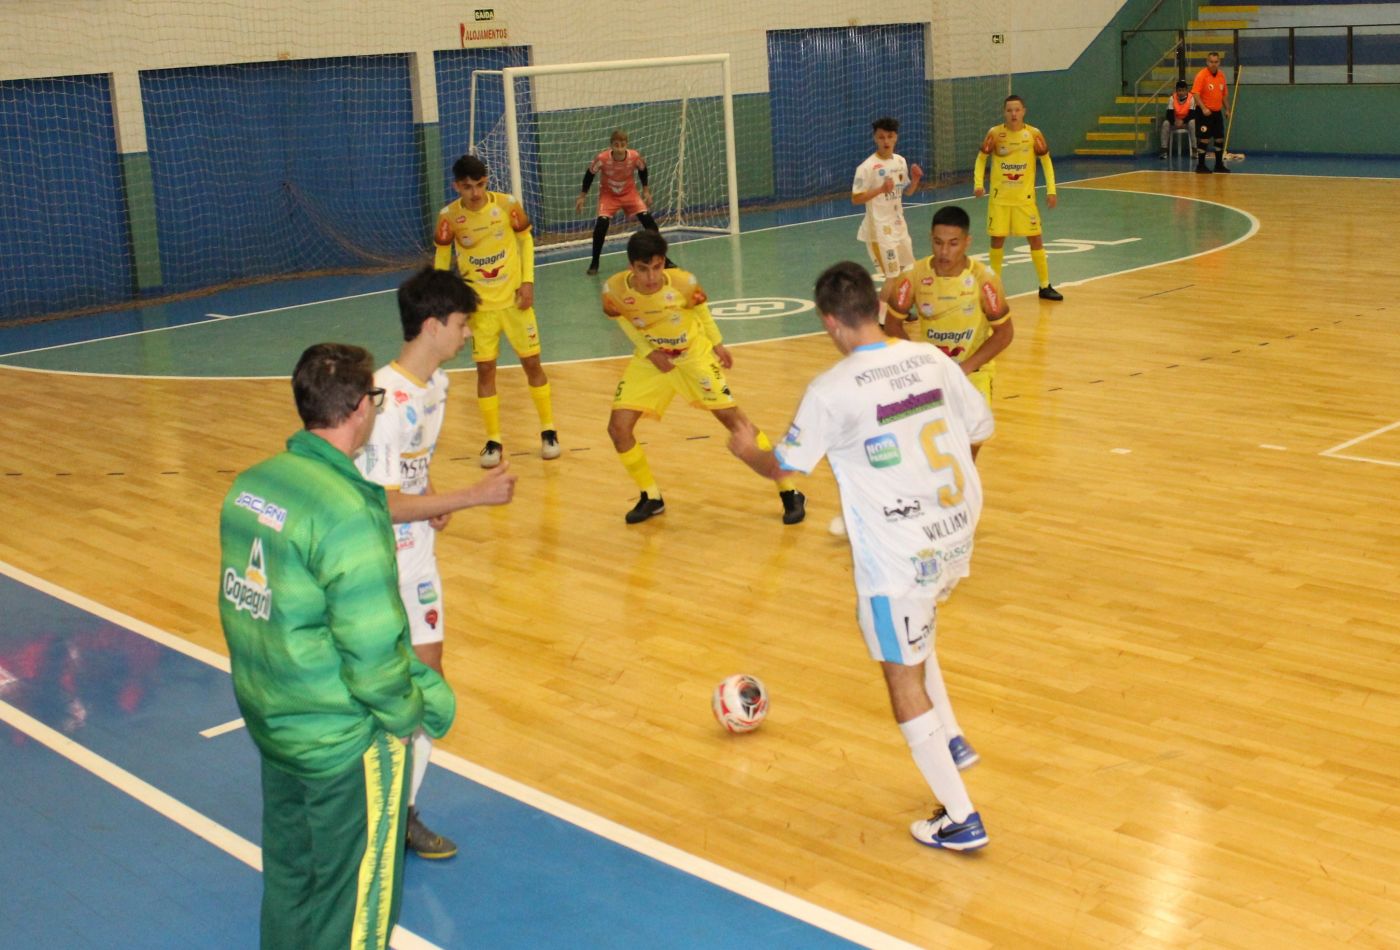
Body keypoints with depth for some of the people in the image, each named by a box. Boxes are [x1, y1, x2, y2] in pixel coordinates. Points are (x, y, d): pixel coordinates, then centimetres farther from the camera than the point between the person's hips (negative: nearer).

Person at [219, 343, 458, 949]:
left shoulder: (249, 484, -2)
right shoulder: (347, 512, -26)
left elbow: (251, 603, 6)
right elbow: (371, 651, -25)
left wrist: (276, 688, 15)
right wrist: (410, 713, -8)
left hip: (269, 720, 8)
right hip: (344, 741, -8)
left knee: (287, 880, 24)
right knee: (352, 901, 11)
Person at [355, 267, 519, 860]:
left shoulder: (436, 384, 4)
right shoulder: (385, 400, -25)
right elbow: (385, 505, -26)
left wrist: (435, 502, -1)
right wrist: (477, 495, -25)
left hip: (418, 560, 8)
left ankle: (403, 809, 21)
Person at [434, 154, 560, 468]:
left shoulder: (507, 204, -11)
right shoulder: (449, 216, -10)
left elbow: (526, 239, 3)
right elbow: (442, 258, 3)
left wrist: (528, 281, -5)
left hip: (515, 300, 0)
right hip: (479, 305, 0)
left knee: (531, 363, 5)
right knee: (485, 369, 0)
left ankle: (548, 431, 21)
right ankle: (493, 441, 13)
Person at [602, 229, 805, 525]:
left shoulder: (683, 283, -29)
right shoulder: (614, 290, -26)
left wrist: (716, 343, 4)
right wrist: (648, 351, -12)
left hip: (694, 353, -2)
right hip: (652, 358, 3)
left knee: (732, 417, -9)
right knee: (618, 428, -7)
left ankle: (790, 494, 2)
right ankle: (651, 498, 16)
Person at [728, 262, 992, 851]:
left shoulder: (832, 392, -16)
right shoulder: (931, 359, -1)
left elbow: (782, 467, -4)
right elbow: (981, 429, 11)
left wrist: (746, 449, 18)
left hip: (897, 553, -6)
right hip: (957, 534, 7)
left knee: (903, 676, 6)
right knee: (913, 635, 32)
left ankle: (960, 820, 9)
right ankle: (950, 742, 34)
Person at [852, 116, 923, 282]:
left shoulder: (900, 161, 5)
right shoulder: (867, 167, -15)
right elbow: (855, 199, -17)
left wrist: (915, 180, -6)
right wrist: (881, 189, -27)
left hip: (898, 226, 7)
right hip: (879, 229, -7)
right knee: (893, 277, -7)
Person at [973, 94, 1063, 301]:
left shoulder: (1033, 134, -6)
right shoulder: (995, 133, -6)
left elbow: (1046, 161, 3)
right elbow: (981, 158, 6)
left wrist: (1051, 190, -4)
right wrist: (978, 183, -8)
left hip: (1025, 198, 0)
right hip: (999, 198, 0)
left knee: (1035, 239, 0)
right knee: (997, 238, 3)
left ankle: (1045, 286, 9)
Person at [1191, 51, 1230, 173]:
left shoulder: (1221, 75, 8)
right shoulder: (1201, 75, -12)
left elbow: (1223, 94, 18)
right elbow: (1195, 94, -19)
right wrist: (1203, 108, -28)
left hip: (1217, 112, 6)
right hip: (1204, 112, -6)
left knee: (1220, 139, 8)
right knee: (1204, 139, -5)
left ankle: (1219, 165, 18)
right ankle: (1200, 165, 4)